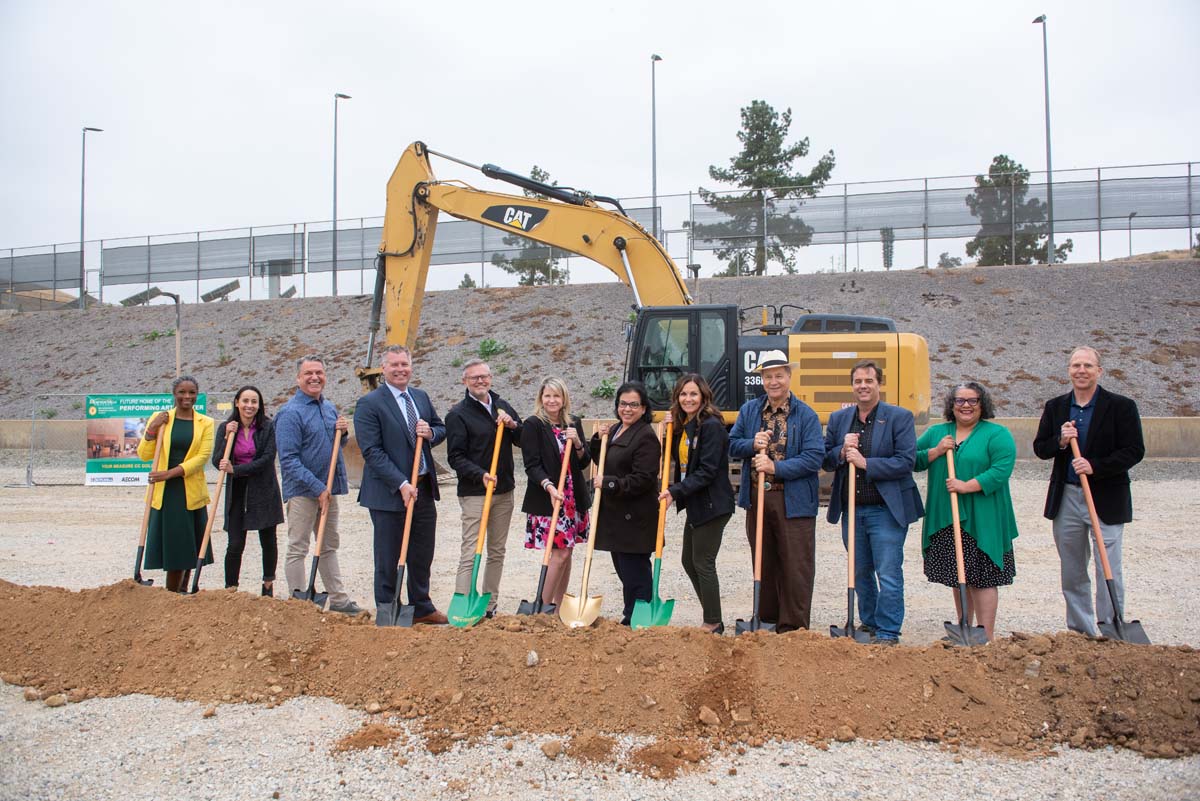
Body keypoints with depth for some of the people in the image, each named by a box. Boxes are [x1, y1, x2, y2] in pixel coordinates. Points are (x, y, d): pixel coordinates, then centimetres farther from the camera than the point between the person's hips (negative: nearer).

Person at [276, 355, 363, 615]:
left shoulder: (330, 408, 10)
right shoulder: (290, 412, -14)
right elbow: (289, 459, -19)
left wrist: (342, 431, 0)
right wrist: (318, 488, -21)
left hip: (328, 488, 8)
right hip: (302, 491, -8)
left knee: (329, 547, 15)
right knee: (298, 550, 1)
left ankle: (338, 600, 23)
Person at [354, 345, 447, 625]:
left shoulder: (421, 397, 10)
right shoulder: (369, 404, -10)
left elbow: (441, 428, 20)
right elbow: (372, 451, -16)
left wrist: (430, 432, -6)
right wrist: (402, 484, -21)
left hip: (424, 489, 6)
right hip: (388, 493, -6)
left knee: (423, 554, 16)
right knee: (388, 559, 4)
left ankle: (421, 608, 30)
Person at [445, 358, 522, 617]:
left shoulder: (502, 406, 12)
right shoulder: (458, 414, -6)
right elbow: (455, 457, -11)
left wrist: (513, 425, -7)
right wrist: (480, 475, -25)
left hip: (504, 491, 6)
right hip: (474, 492, -6)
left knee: (497, 552, 12)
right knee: (471, 554, -10)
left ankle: (490, 606, 21)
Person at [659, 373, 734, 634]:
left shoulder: (711, 426, -17)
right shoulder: (684, 425, 11)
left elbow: (707, 471, -21)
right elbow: (678, 459, 15)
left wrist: (675, 491, -24)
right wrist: (669, 429, 4)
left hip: (712, 505, -10)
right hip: (695, 505, 10)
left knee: (703, 563, -2)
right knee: (689, 561, 15)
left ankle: (713, 624, 11)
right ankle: (712, 619, 26)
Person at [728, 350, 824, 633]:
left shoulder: (805, 414, -5)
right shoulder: (749, 410, 8)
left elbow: (814, 457, -13)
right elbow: (732, 445, 10)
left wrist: (776, 467, -20)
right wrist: (752, 444, -12)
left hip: (793, 501, -4)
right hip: (756, 498, 4)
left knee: (796, 567, 0)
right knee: (763, 564, 15)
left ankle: (793, 628, 9)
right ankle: (767, 619, 27)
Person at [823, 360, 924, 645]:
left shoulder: (900, 417, -4)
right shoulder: (838, 418, 10)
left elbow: (906, 461, -13)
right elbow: (825, 460, 10)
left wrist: (866, 463, -19)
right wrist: (842, 452, -11)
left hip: (886, 510, -5)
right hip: (851, 510, 5)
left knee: (888, 574, -3)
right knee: (860, 572, 16)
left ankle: (888, 633, 8)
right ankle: (869, 623, 31)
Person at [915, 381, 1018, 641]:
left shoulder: (997, 434, -2)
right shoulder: (936, 433, 12)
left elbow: (1001, 470, -14)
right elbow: (912, 461, 7)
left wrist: (967, 486, -21)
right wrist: (936, 451, -9)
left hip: (982, 520, -5)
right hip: (945, 520, 5)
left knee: (983, 577, -1)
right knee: (958, 578, 14)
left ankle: (986, 637, 6)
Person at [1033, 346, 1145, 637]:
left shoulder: (1121, 406, -6)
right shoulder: (1055, 407, 6)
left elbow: (1134, 451, -10)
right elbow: (1039, 448, 8)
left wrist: (1095, 466, -21)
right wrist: (1060, 441, -13)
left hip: (1107, 500, -4)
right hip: (1066, 498, 4)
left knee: (1109, 570, -2)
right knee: (1072, 572, 13)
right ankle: (1080, 630, 25)